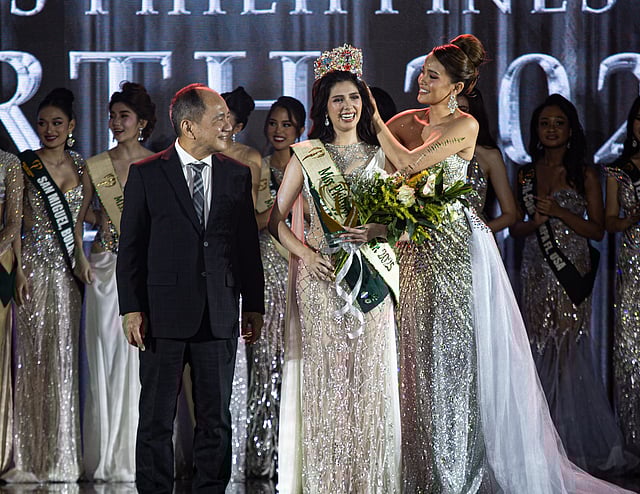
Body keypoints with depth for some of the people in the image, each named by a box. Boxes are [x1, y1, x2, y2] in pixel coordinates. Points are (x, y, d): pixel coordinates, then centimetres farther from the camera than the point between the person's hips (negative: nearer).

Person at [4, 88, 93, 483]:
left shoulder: (81, 167, 10)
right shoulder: (25, 166, -1)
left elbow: (80, 213, 12)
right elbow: (17, 221, -3)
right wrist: (19, 270, -11)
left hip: (67, 269, 3)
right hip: (35, 266, -3)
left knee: (63, 356, 4)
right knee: (33, 354, -3)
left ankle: (62, 457, 10)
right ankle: (31, 457, 1)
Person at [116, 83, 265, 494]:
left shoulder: (238, 175, 8)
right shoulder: (146, 174, 0)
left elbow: (249, 245, 11)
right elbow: (130, 247, 0)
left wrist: (254, 305, 8)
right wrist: (132, 308, -6)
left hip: (219, 316, 3)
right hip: (164, 313, -3)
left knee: (216, 419, 7)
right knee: (157, 418, 3)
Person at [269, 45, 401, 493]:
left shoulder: (381, 156, 11)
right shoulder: (306, 155, 4)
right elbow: (277, 219, 4)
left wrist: (379, 230, -7)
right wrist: (305, 254, -11)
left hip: (371, 280, 2)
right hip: (321, 278, -2)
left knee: (370, 379, 1)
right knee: (325, 377, -4)